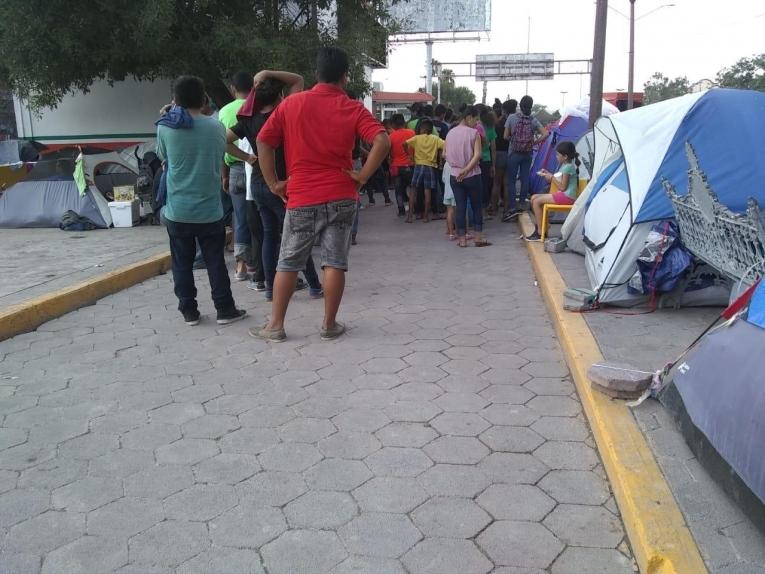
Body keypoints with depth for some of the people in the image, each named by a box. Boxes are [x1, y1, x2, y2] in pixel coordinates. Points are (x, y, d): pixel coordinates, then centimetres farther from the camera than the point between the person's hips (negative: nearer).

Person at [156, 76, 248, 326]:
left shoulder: (165, 128, -7)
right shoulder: (216, 127, -4)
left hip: (178, 211, 0)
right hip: (210, 210, 0)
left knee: (182, 264, 10)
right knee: (215, 262, 9)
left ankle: (189, 311, 15)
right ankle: (225, 309, 12)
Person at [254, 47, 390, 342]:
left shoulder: (291, 104, 2)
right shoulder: (353, 108, -1)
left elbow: (263, 142, 0)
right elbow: (382, 142, -13)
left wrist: (274, 183, 5)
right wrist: (362, 176, -6)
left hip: (301, 199, 0)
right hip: (341, 198, 0)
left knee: (288, 263, 9)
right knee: (335, 263, 6)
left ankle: (275, 326, 14)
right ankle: (329, 325, 12)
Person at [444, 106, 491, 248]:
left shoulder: (450, 133, 5)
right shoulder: (474, 133, -8)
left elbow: (446, 155, 9)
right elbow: (477, 155, -18)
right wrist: (466, 169, -16)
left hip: (455, 176, 4)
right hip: (472, 176, -4)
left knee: (460, 207, 5)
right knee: (476, 206, 8)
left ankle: (462, 239, 5)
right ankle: (478, 237, 9)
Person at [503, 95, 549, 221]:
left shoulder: (512, 118, -8)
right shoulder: (533, 120, 0)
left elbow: (506, 136, -5)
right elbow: (545, 134, -5)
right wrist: (534, 142, 4)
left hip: (514, 153, -3)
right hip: (528, 154, 3)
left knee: (511, 180, -1)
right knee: (525, 179, 11)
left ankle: (512, 207, -10)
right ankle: (522, 204, 18)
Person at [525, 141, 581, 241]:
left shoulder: (568, 167, -14)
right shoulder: (565, 165, 17)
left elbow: (562, 187, -18)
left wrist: (551, 177, -9)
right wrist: (548, 174, 13)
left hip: (567, 196, -11)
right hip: (562, 195, 11)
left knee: (537, 201, -17)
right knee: (534, 198, 5)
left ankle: (540, 232, -13)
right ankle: (537, 225, 3)